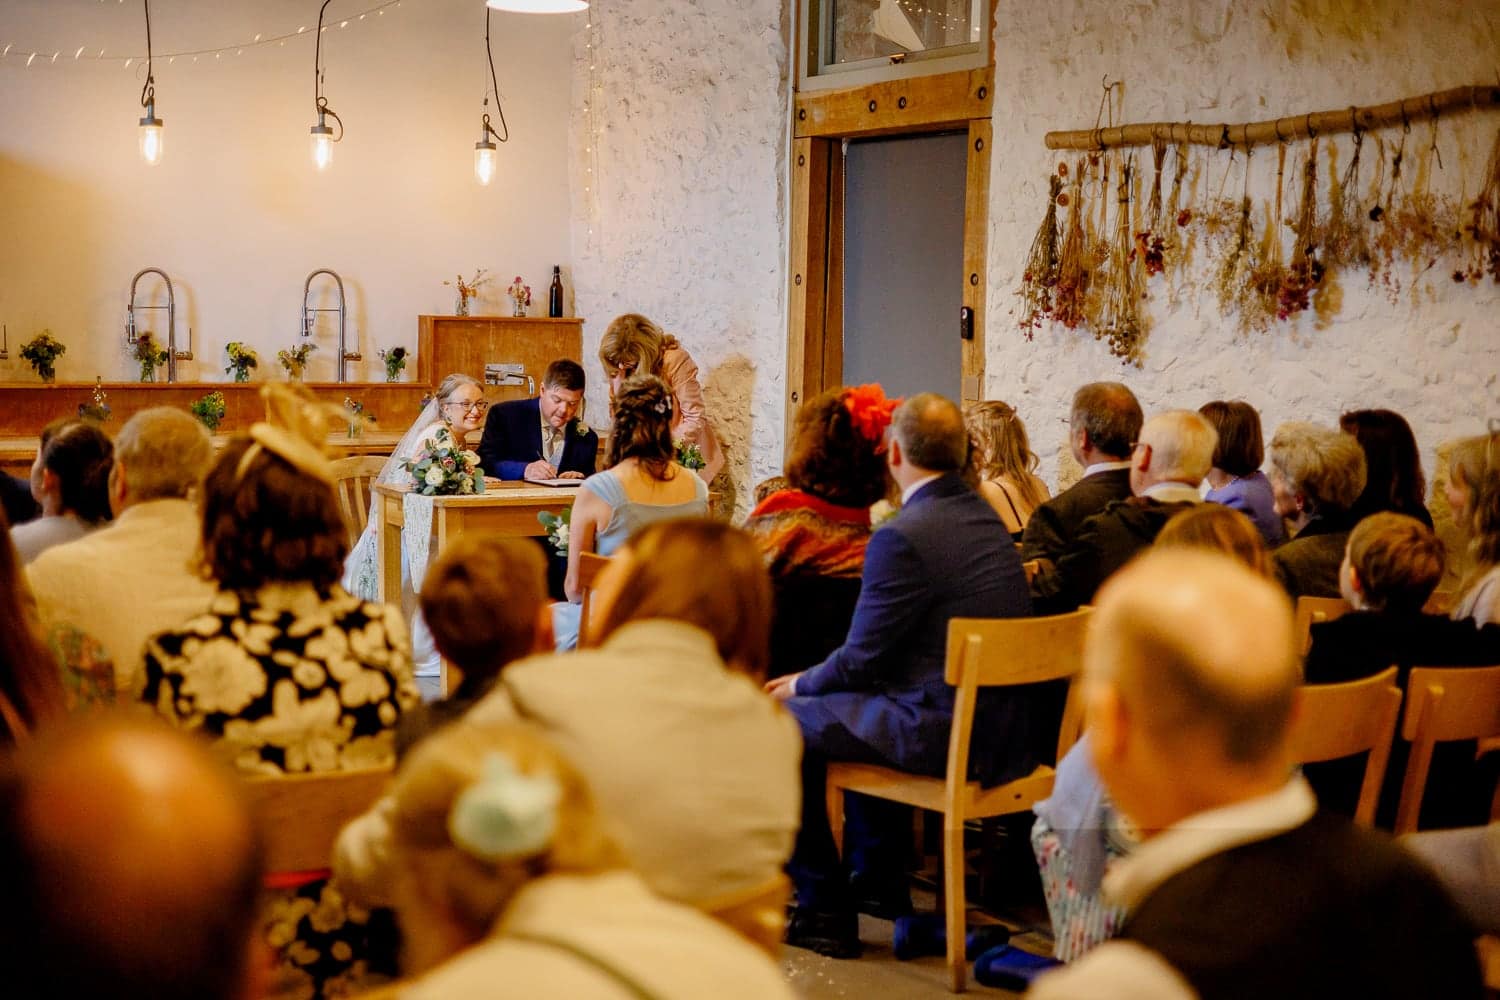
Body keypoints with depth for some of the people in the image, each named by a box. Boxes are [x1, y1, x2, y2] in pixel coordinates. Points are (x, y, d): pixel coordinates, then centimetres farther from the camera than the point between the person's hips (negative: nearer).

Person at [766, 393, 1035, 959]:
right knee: (854, 705, 31)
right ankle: (879, 881, 41)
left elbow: (861, 660, -11)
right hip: (1013, 729, 9)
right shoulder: (984, 516, 10)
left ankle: (824, 911, 11)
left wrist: (801, 685, 9)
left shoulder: (902, 536, -19)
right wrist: (814, 678, 22)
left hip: (949, 736, -9)